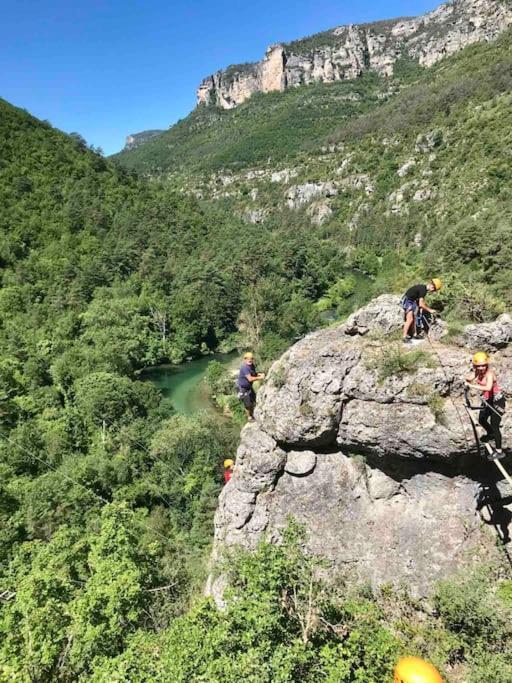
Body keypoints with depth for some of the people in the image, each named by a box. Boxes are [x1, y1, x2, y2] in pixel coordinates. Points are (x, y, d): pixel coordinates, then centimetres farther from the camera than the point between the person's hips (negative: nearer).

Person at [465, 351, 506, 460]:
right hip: (487, 400, 8)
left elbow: (488, 388, -47)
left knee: (494, 425, -8)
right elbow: (468, 379, -19)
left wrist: (471, 385, -44)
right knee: (481, 420, 23)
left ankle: (499, 451, 4)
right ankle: (491, 435, 53)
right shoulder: (478, 372, -7)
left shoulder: (490, 373, -30)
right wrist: (474, 371, -29)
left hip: (497, 400, -8)